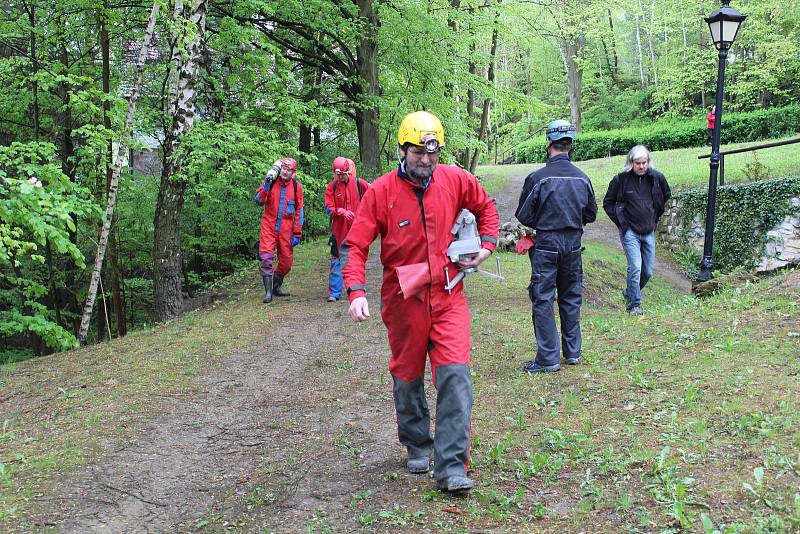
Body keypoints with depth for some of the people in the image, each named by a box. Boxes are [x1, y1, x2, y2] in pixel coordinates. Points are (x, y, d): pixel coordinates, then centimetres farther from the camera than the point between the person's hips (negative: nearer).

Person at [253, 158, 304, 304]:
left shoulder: (296, 186, 0)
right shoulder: (271, 181, -3)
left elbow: (299, 210, 3)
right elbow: (259, 201, -8)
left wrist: (297, 233, 1)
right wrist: (266, 184, -22)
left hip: (286, 229, 2)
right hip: (269, 226, -2)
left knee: (286, 261, 6)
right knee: (266, 257, -12)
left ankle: (277, 286, 28)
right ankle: (268, 291, -5)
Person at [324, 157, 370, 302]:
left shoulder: (358, 183, 0)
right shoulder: (331, 187, -1)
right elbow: (329, 209, -7)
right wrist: (342, 211, -23)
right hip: (338, 229, -1)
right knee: (336, 260, -2)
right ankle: (334, 293, 2)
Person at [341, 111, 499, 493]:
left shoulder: (455, 180, -1)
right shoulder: (381, 191, -9)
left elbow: (485, 207, 19)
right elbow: (355, 245, -10)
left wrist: (487, 244, 5)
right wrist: (356, 292, -22)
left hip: (448, 296, 1)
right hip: (404, 300, 0)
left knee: (455, 375, -12)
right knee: (407, 378, 14)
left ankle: (451, 468, -8)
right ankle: (417, 446, 38)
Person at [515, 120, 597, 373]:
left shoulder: (538, 178, -13)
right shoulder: (582, 178, 1)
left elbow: (524, 216, -8)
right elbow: (591, 214, 10)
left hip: (546, 244, -5)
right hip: (573, 243, 5)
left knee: (543, 300, 1)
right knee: (571, 298, 15)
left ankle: (548, 358, 1)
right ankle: (573, 352, 24)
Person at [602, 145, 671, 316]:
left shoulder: (657, 178, 0)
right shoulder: (621, 180, -9)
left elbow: (667, 197, 20)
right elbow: (608, 203, 2)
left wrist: (655, 217, 13)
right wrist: (620, 222, -4)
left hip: (649, 232, 4)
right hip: (630, 232, -4)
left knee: (648, 272, 9)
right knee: (635, 268, -15)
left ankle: (630, 294, 33)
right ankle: (634, 304, -2)